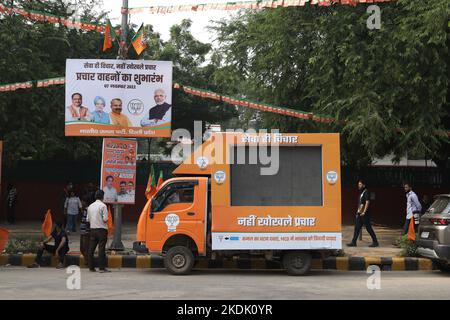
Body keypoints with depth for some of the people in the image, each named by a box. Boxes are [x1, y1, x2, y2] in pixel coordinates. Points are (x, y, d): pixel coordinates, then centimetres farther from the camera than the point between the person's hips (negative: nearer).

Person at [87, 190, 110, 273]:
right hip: (101, 229, -5)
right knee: (101, 248, -5)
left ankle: (91, 267, 10)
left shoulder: (90, 206, 10)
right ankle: (102, 267, -6)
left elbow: (88, 219, 12)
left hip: (92, 229, 5)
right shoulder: (103, 206, -9)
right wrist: (105, 221, 7)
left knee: (91, 248, 7)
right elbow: (105, 219, -14)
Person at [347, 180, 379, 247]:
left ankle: (375, 242, 5)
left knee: (368, 228, -4)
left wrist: (364, 212, -22)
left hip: (365, 214, -9)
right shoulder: (360, 193, 17)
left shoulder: (366, 192, -10)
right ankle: (353, 242, 4)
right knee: (357, 228, 4)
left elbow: (367, 202, -18)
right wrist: (358, 212, 18)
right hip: (360, 214, 9)